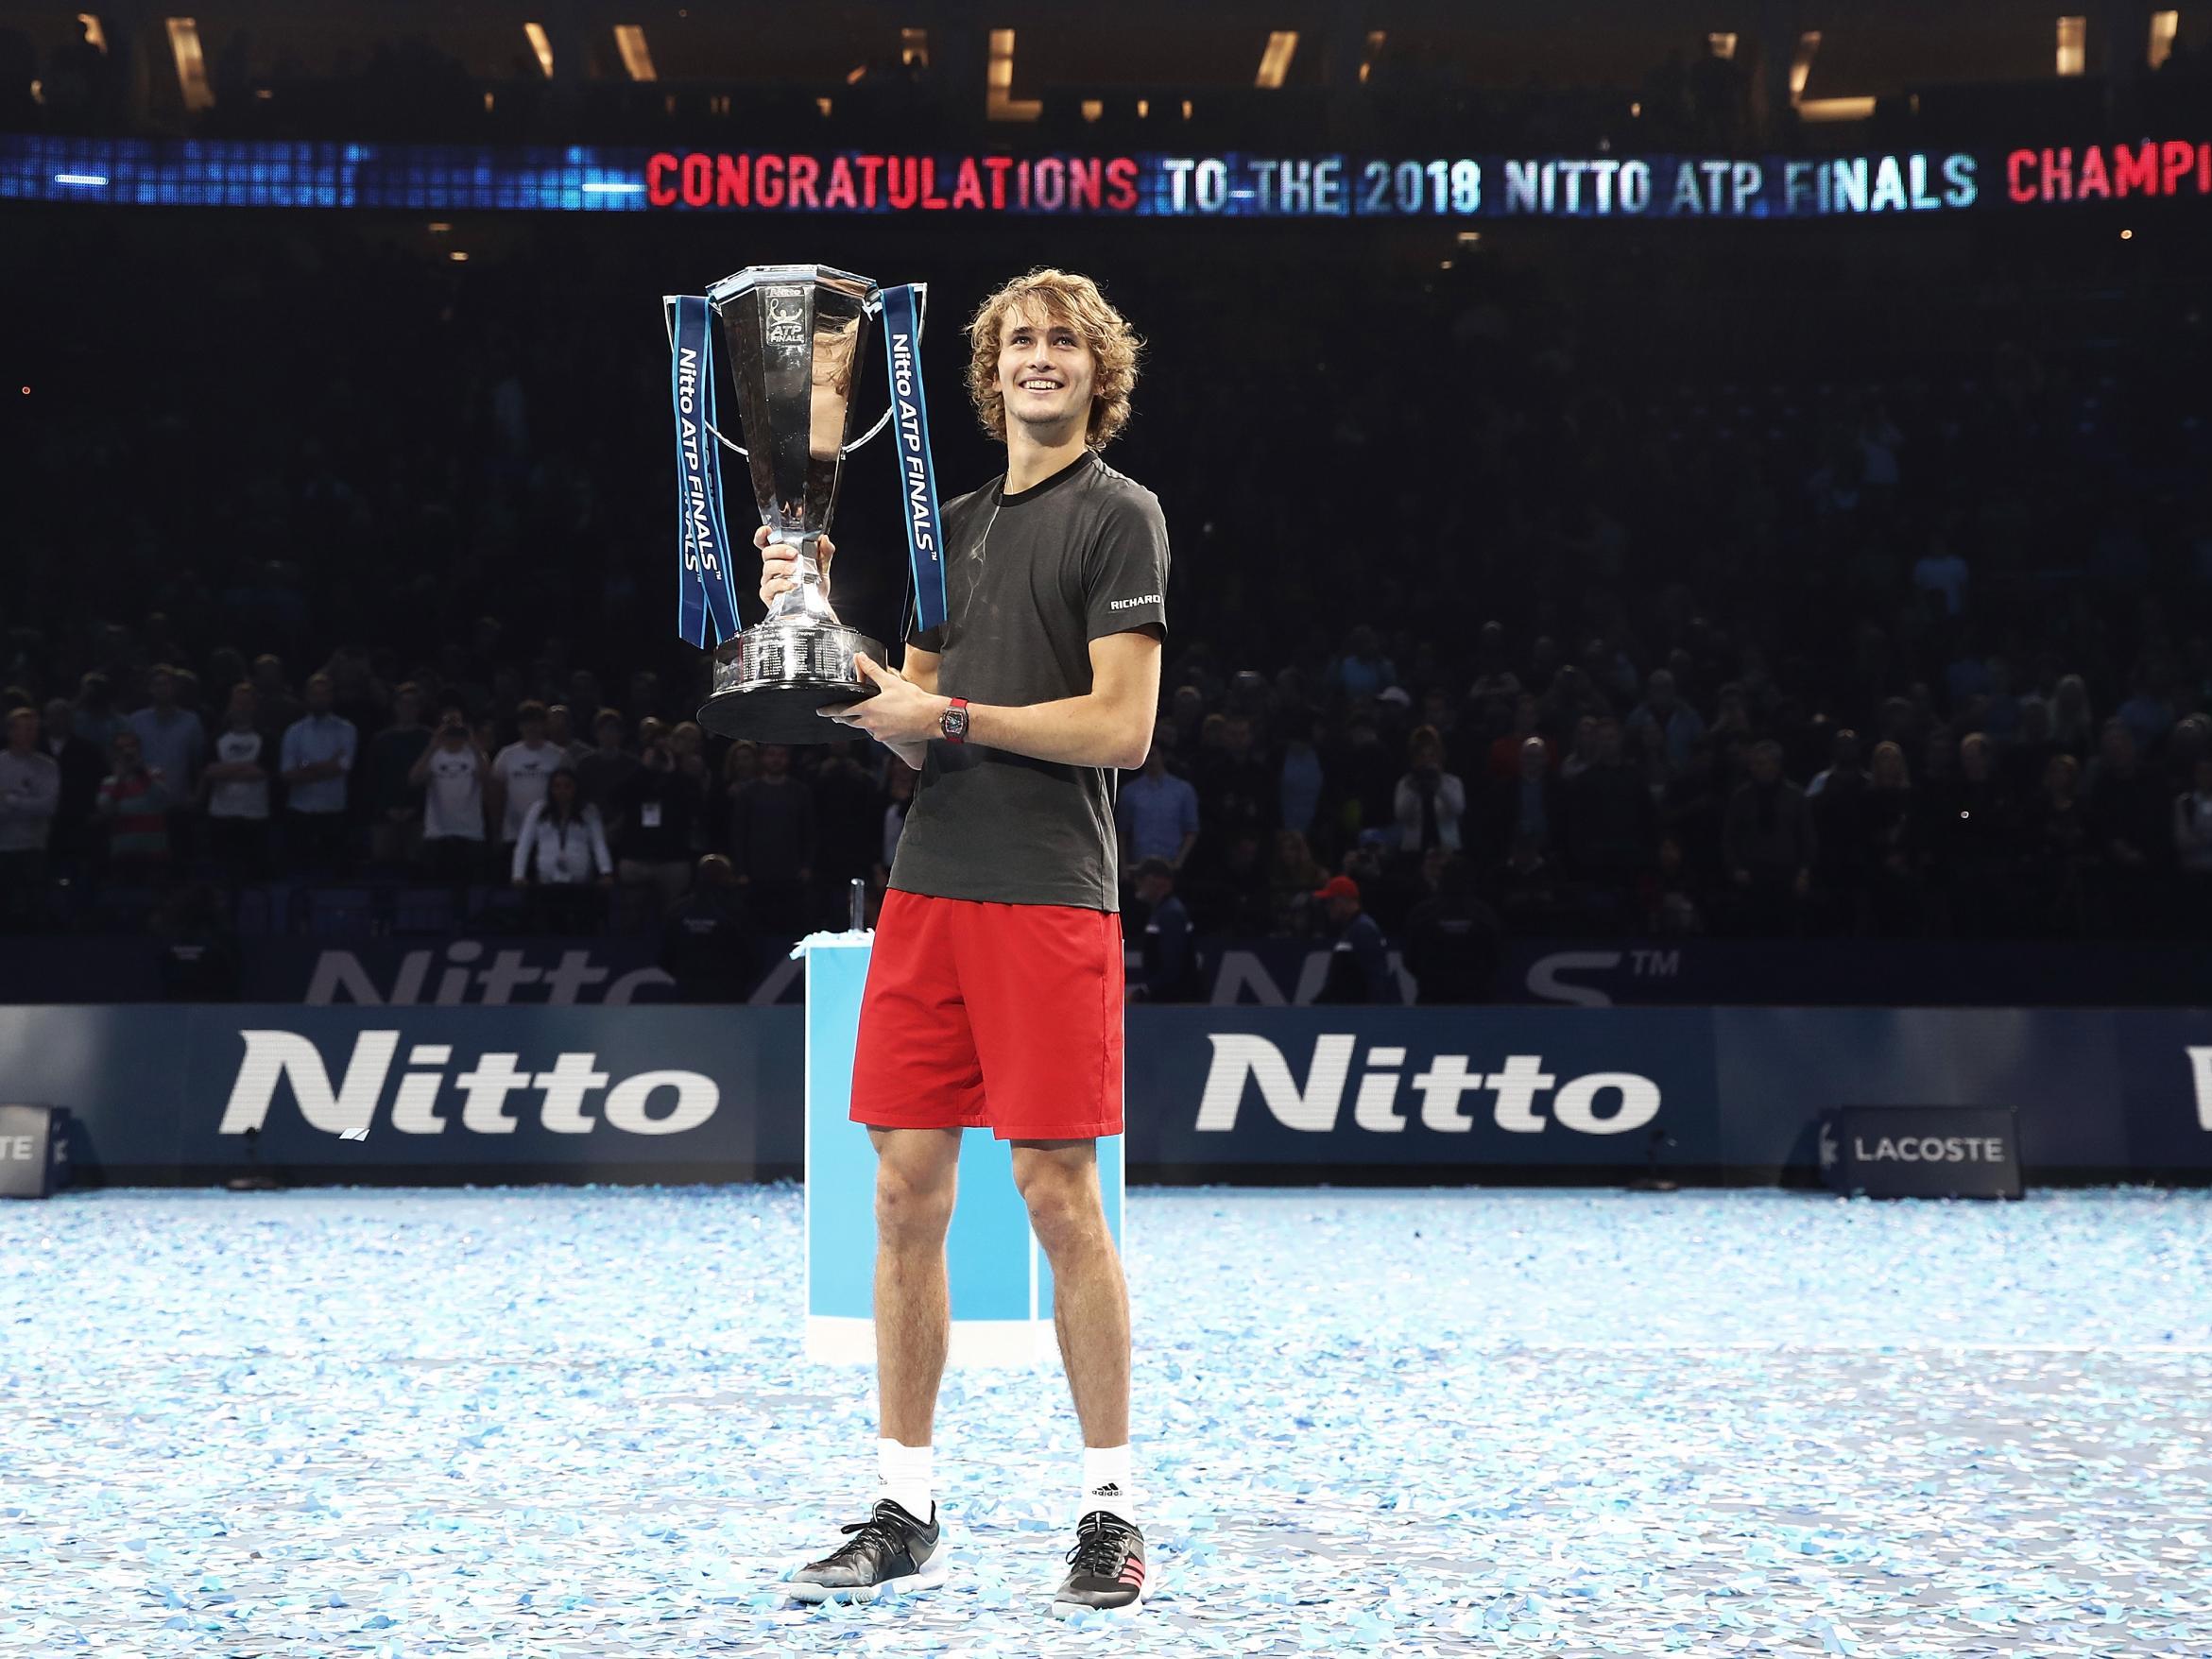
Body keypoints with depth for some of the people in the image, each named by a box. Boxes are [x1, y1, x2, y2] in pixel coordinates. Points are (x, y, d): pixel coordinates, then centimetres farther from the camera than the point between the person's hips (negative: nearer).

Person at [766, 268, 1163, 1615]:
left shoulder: (1120, 514, -1)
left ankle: (1114, 1509, 8)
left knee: (1059, 1195, -4)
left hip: (1051, 898, -6)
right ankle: (907, 1515, 13)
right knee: (908, 1193, 5)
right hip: (927, 891, 6)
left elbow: (1123, 725, -11)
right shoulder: (960, 522, 19)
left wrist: (947, 714, -10)